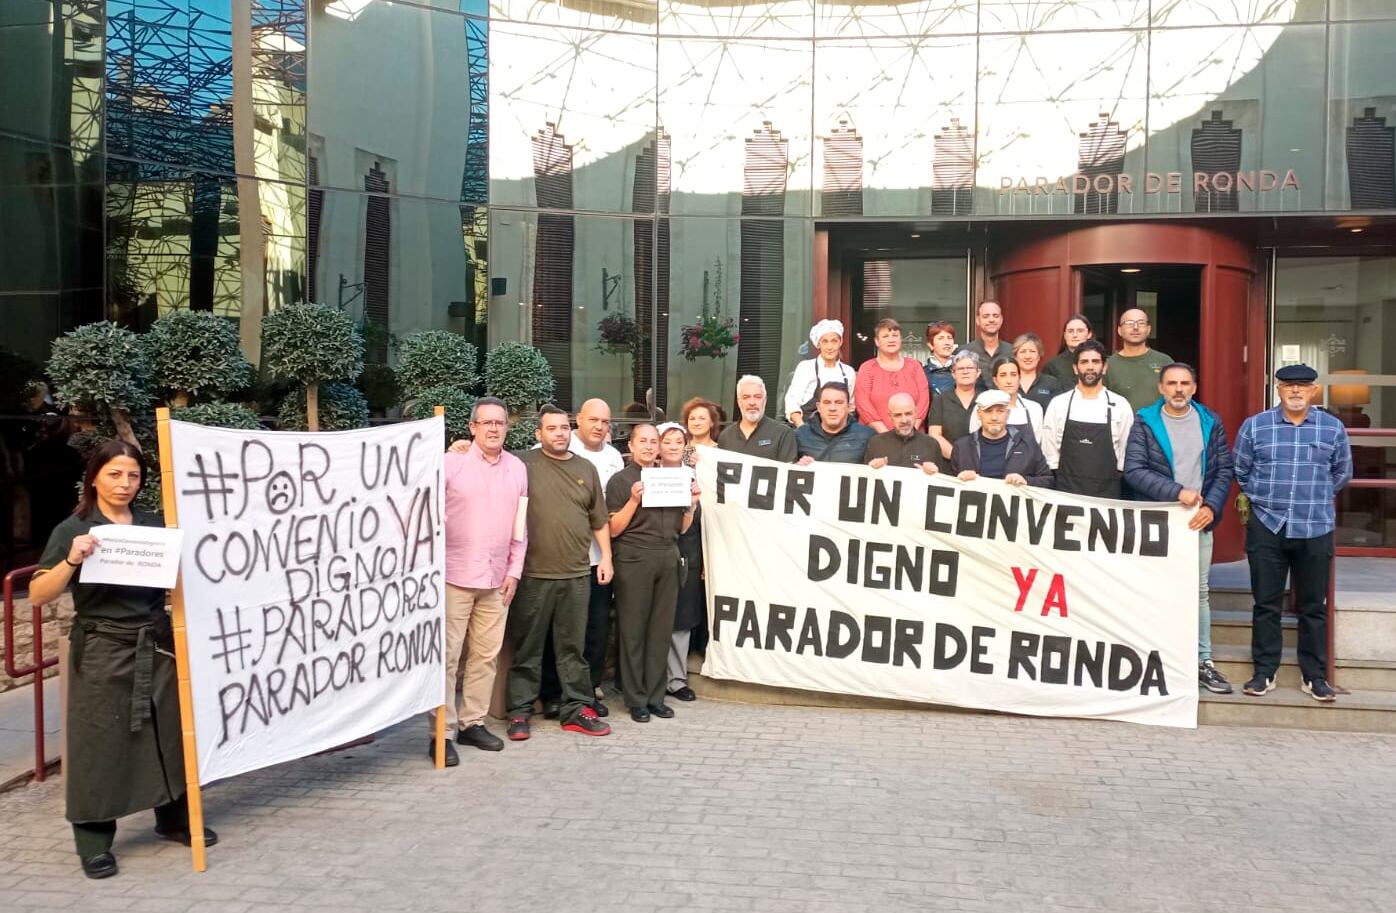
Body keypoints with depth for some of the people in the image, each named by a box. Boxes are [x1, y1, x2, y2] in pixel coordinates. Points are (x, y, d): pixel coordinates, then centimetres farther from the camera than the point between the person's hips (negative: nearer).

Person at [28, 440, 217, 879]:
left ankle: (174, 820, 27)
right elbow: (37, 596, -10)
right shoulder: (73, 529, -4)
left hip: (157, 646, 4)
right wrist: (71, 562, -26)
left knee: (170, 733, 11)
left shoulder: (155, 525, 6)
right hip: (103, 652, -4)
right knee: (99, 743, 2)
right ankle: (93, 841, 15)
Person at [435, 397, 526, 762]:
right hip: (454, 575, -4)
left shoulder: (518, 468, 8)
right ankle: (442, 733, 5)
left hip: (496, 579, 5)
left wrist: (514, 571, 8)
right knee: (447, 656, -2)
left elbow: (520, 525, 12)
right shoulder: (451, 462, -6)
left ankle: (472, 722, 21)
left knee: (486, 655, 9)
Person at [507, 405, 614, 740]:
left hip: (576, 574, 3)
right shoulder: (523, 464, 0)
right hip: (533, 574, -3)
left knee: (573, 646, 10)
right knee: (527, 647, 5)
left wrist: (606, 557, 11)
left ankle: (576, 708, 18)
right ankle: (520, 711, 14)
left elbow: (599, 521, 16)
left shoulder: (586, 469, 12)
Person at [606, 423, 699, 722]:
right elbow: (613, 529, -5)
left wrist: (691, 505, 1)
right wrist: (634, 500, -17)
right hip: (634, 560, -4)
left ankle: (655, 695, 14)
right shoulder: (620, 480, 0)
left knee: (662, 629, 6)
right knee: (633, 630, 1)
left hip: (668, 560, 4)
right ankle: (636, 698, 9)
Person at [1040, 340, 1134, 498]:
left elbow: (1127, 452, 7)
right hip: (1067, 491, 0)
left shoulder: (1120, 405, 3)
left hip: (1106, 491, 0)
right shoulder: (1059, 404, 4)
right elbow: (1049, 451, 6)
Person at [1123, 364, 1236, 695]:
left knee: (1200, 591, 9)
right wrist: (1177, 492, -19)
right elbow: (1134, 470, -13)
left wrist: (1211, 506, -9)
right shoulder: (1144, 423, -4)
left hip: (1199, 520, 3)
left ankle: (1203, 662, 18)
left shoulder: (1211, 422, 6)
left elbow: (1224, 469, 5)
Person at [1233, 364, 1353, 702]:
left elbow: (1342, 473, 15)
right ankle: (1264, 673, 14)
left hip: (1316, 530, 0)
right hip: (1266, 527, 0)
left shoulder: (1333, 428, 4)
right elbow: (1241, 471, 11)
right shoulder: (1255, 426, 2)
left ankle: (1315, 676, 17)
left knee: (1313, 607, 7)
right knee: (1266, 604, 5)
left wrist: (1315, 498, 16)